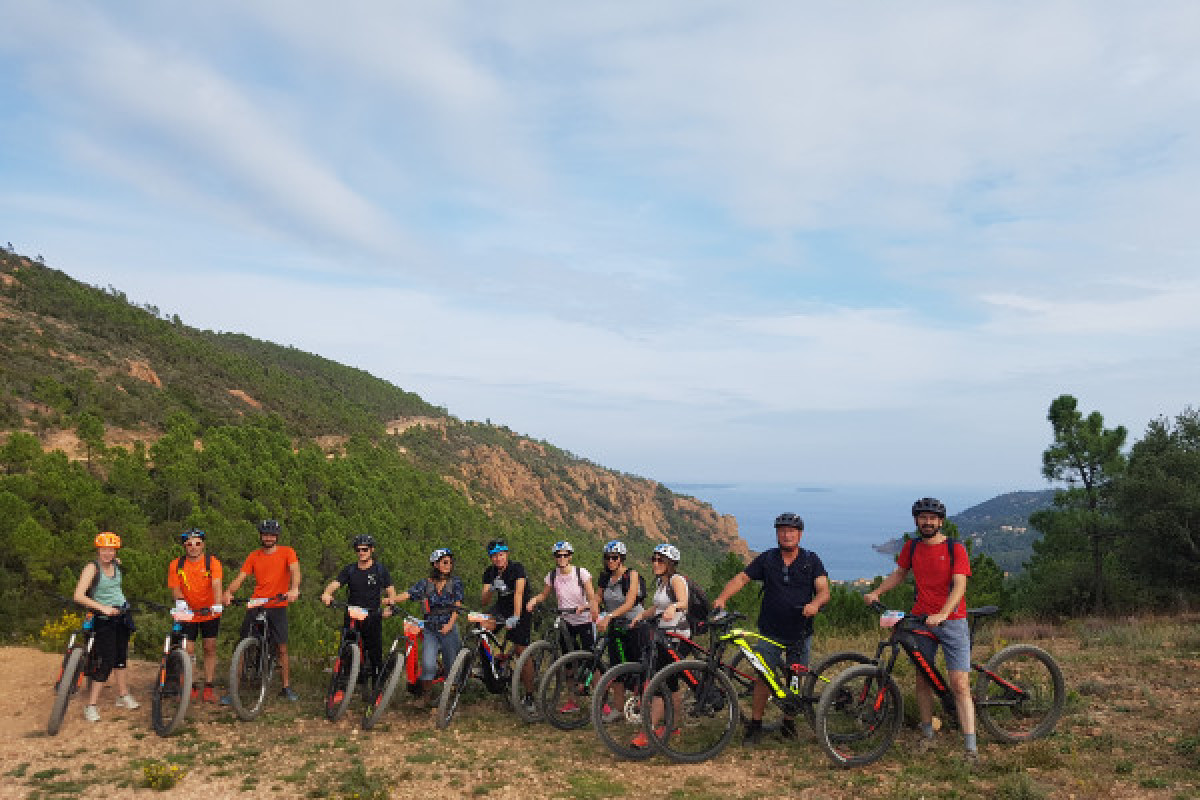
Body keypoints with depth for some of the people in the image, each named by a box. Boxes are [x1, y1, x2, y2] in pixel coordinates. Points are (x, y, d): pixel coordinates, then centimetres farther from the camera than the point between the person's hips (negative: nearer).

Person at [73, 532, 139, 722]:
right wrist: (103, 607, -30)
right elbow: (79, 596, -24)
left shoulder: (117, 564, 2)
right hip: (103, 619, -6)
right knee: (106, 660, -10)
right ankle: (91, 705, -1)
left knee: (121, 656, 14)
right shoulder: (92, 567, -16)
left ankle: (123, 695, 25)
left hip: (122, 615, 6)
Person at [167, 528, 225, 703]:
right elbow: (175, 588, -8)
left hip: (210, 614, 0)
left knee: (210, 648, 3)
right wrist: (180, 601, -30)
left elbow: (216, 585, -27)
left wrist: (217, 605, -43)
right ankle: (190, 688, 16)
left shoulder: (212, 563, -15)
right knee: (188, 651, -1)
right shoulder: (176, 565, -8)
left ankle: (208, 688, 13)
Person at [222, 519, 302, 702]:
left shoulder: (287, 552, -1)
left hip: (278, 607, -2)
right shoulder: (254, 556, 7)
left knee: (282, 648, 3)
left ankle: (286, 687, 15)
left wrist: (294, 588, -36)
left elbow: (295, 570, -17)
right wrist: (229, 592, -22)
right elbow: (241, 577, -2)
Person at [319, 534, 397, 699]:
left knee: (375, 656, 0)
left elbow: (391, 591, -1)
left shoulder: (381, 570, 3)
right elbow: (335, 584, -6)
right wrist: (327, 593, -29)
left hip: (373, 618, -1)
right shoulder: (349, 570, 7)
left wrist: (390, 599, -24)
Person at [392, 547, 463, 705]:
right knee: (428, 665, -17)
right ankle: (427, 692, 7)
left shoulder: (455, 582, 3)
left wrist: (450, 624, -16)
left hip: (449, 629, 0)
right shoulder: (425, 583, 4)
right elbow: (407, 595, -8)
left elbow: (457, 606, -2)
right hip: (430, 630, 0)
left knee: (452, 665, 3)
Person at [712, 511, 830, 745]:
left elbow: (824, 590, -8)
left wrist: (815, 604, -31)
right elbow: (741, 578, 0)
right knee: (763, 677, -4)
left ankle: (789, 723, 25)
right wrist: (722, 598, -16)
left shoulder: (811, 560, 2)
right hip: (770, 632, 0)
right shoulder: (766, 559, 3)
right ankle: (755, 726, 7)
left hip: (800, 633, 0)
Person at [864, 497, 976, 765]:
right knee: (922, 680, 10)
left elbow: (959, 585, -16)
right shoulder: (912, 548, 7)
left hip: (952, 622, -4)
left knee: (960, 685, -8)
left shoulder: (955, 549, -7)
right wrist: (876, 592, 7)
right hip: (920, 621, 4)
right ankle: (927, 735, 26)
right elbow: (899, 573, 21)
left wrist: (941, 614, -29)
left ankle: (971, 748, -5)